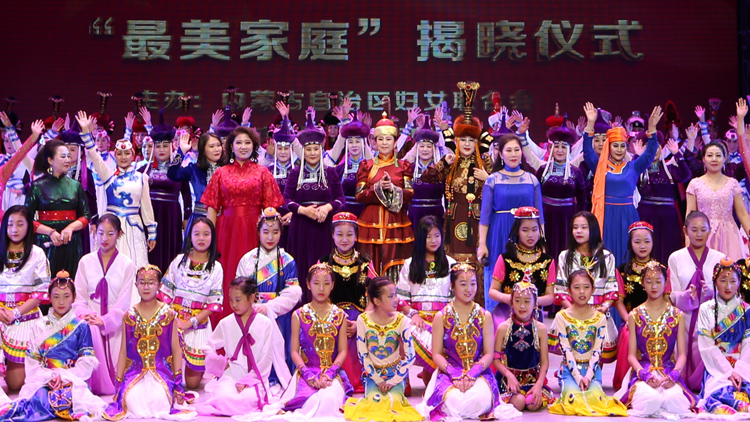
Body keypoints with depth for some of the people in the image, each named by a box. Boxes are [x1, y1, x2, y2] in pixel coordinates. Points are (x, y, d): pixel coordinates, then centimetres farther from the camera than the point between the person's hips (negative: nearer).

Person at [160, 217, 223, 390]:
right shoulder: (179, 260, 4)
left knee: (192, 382, 3)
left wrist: (191, 322, -13)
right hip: (173, 321, 1)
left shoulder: (216, 268, 1)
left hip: (198, 324, 0)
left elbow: (214, 303, -4)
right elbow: (165, 291, 4)